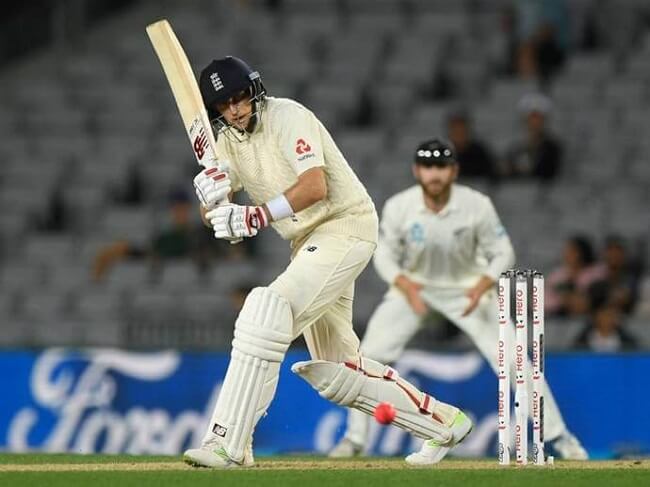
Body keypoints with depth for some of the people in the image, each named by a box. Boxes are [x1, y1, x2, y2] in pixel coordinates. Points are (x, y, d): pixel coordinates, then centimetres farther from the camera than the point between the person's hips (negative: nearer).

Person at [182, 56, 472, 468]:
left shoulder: (287, 116, -14)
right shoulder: (229, 141, 8)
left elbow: (315, 186, -28)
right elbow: (212, 217, 1)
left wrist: (257, 216, -40)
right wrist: (210, 195, -24)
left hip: (345, 225, -9)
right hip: (307, 242, 9)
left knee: (267, 312, -27)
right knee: (335, 375, 10)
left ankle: (229, 442, -30)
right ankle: (444, 422, 26)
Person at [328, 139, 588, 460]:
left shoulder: (477, 206, -24)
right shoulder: (399, 207, -22)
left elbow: (502, 254, -13)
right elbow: (385, 254, -11)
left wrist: (482, 287, -31)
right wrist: (405, 286, -30)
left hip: (468, 286, -1)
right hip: (412, 285, 1)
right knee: (371, 355, -12)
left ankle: (557, 435, 4)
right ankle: (354, 439, 4)